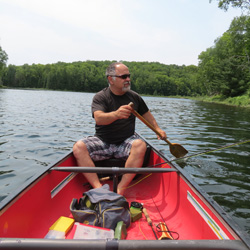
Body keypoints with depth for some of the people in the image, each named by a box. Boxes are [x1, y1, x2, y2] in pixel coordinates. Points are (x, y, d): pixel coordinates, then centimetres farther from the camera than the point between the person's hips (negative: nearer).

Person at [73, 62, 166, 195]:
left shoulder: (134, 96, 8)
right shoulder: (100, 97, -4)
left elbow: (146, 114, 25)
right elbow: (98, 118, -24)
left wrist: (157, 129, 19)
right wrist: (116, 114, -44)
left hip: (126, 142, 1)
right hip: (102, 142, -1)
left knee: (140, 145, -32)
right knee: (78, 147, -25)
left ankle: (120, 190, -29)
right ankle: (98, 188, -28)